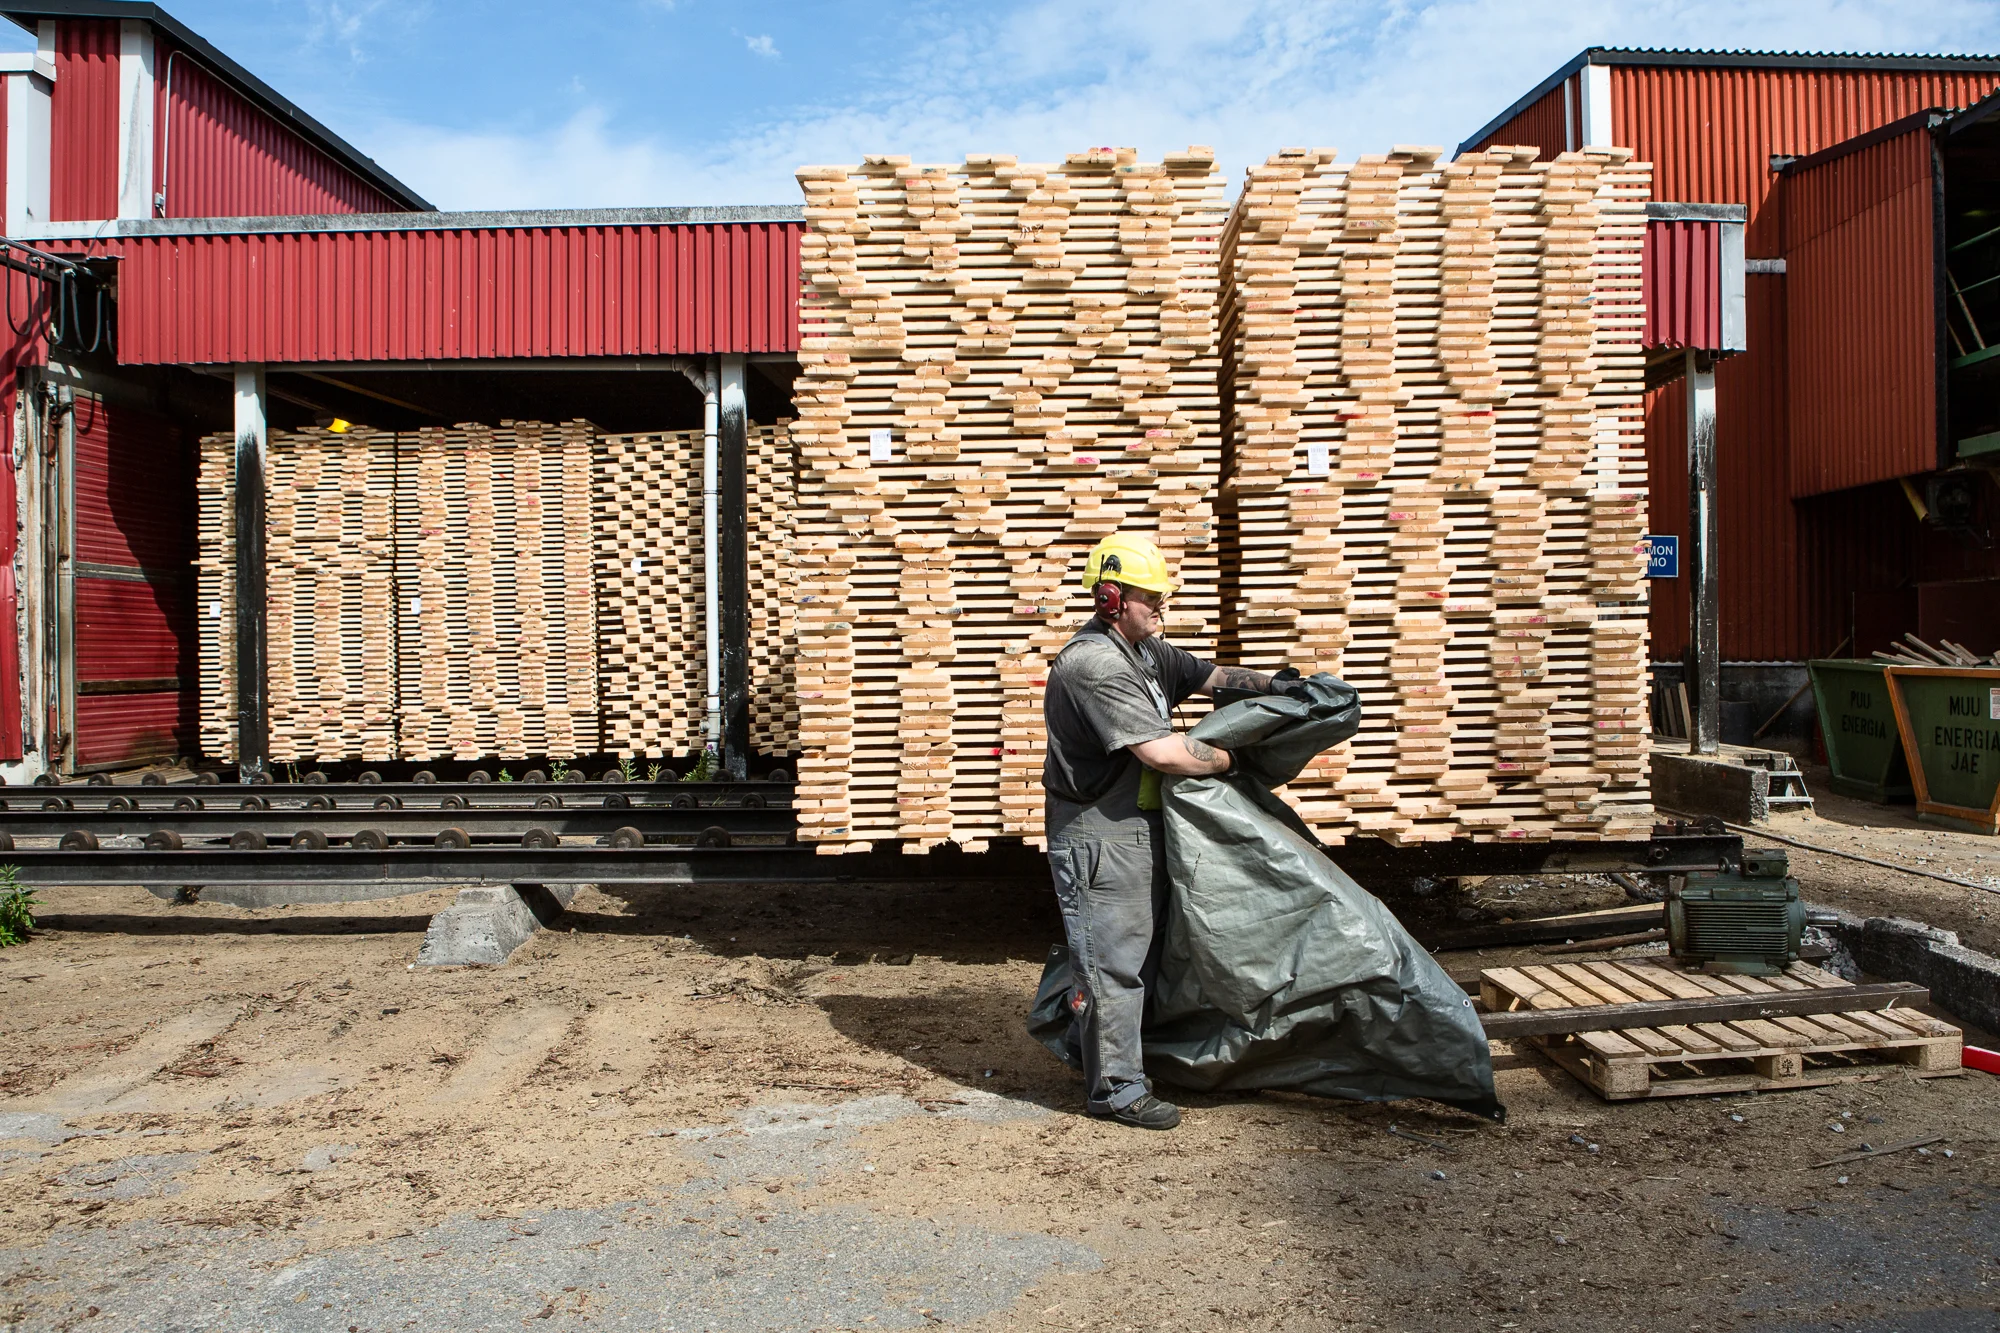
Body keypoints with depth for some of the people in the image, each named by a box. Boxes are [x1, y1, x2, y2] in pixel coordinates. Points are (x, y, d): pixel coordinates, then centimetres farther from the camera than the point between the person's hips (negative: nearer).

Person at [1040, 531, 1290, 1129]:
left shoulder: (1148, 650, 9)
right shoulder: (1094, 665, -23)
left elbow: (1209, 676, 15)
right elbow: (1162, 752, -28)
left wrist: (1275, 685, -1)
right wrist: (1230, 760, -14)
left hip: (1139, 829, 10)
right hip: (1099, 838, -10)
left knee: (1139, 951, 20)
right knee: (1112, 961, 0)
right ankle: (1116, 1087, 13)